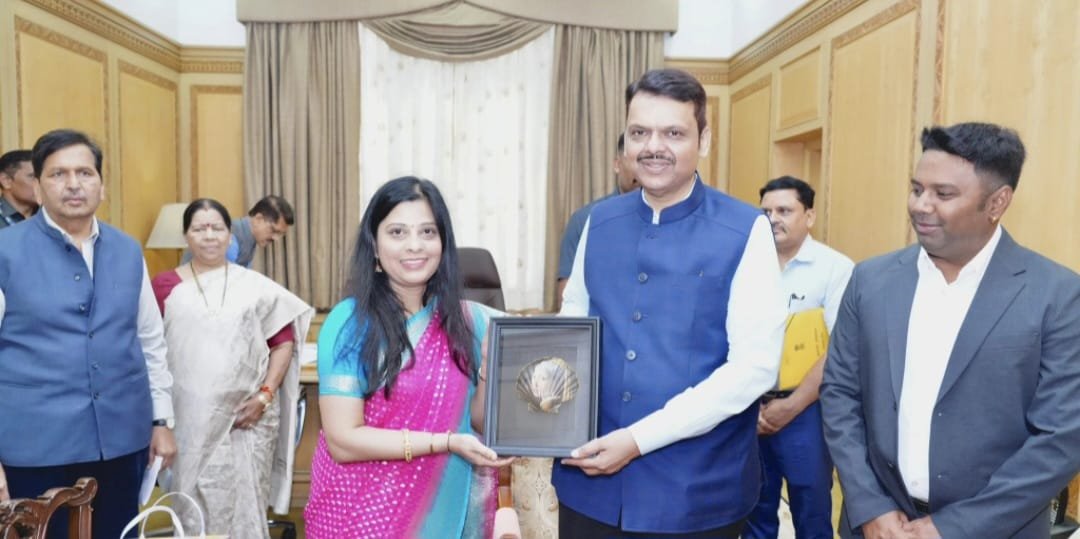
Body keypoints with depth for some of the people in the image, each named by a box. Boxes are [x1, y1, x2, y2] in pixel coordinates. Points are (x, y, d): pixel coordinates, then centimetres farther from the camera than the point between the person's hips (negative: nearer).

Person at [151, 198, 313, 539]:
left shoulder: (254, 286, 3)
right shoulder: (165, 286, 3)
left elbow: (283, 341, 3)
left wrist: (265, 395, -5)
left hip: (247, 418, 0)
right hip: (189, 421, 0)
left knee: (244, 504, 6)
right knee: (195, 506, 9)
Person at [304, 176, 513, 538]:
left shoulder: (468, 321, -4)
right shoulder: (350, 322, -14)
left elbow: (481, 423, 0)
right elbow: (342, 440, -17)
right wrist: (446, 443, -22)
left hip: (448, 504, 3)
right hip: (363, 508, -3)